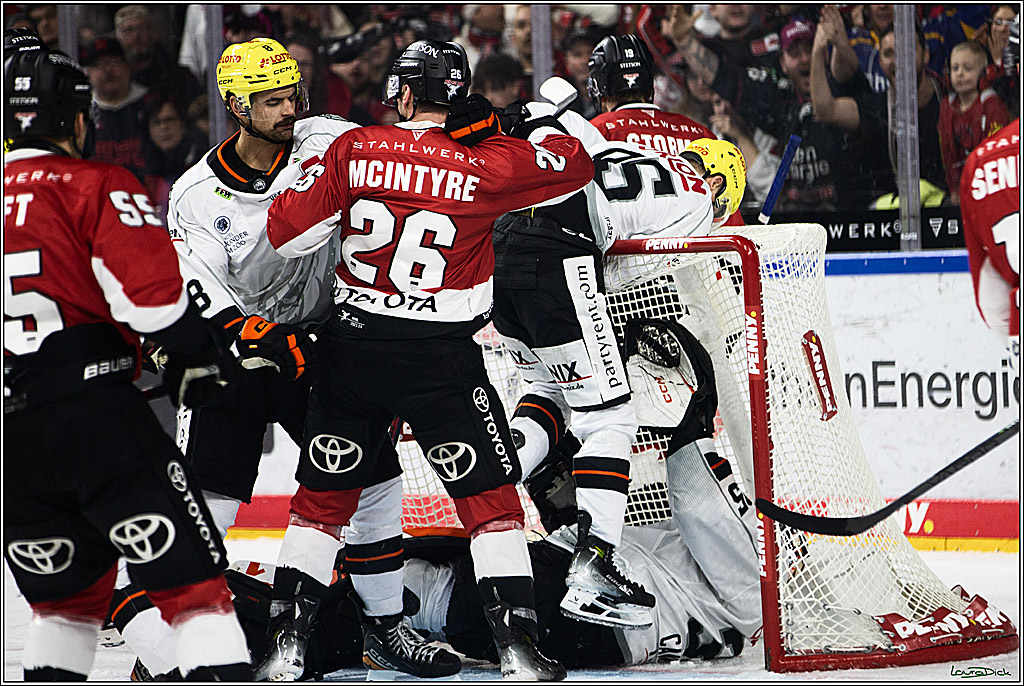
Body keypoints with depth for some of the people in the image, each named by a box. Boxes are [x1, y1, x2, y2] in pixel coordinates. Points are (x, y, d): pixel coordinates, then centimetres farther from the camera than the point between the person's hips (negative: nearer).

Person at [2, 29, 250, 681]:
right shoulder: (94, 187, -4)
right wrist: (199, 352, 1)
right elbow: (152, 291, -14)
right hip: (96, 418, -6)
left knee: (67, 592, 21)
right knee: (190, 575, -2)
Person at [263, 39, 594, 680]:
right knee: (489, 491, 4)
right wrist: (532, 126, 14)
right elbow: (578, 163, 1)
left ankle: (284, 633, 9)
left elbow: (286, 230, -2)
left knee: (326, 490, 14)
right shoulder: (484, 165, -10)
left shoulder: (355, 151, -4)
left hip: (353, 346, 2)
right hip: (441, 356, -2)